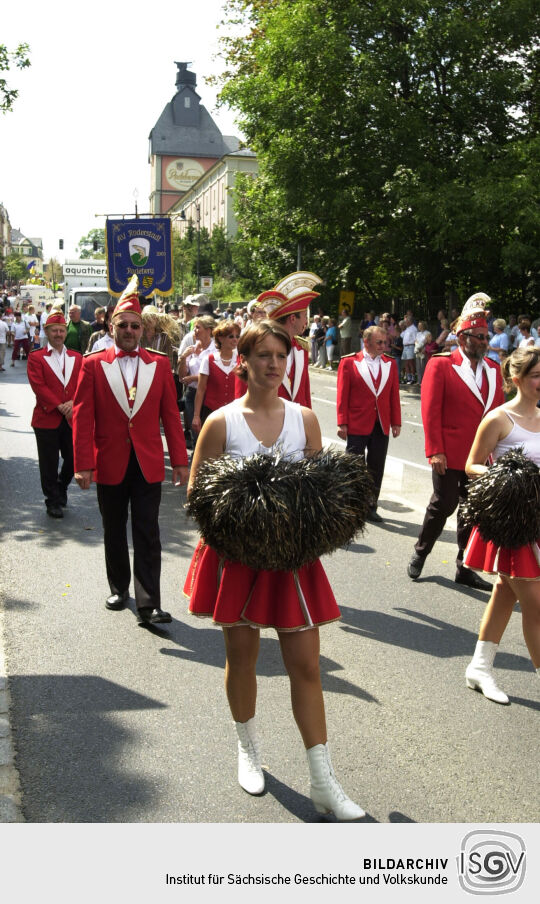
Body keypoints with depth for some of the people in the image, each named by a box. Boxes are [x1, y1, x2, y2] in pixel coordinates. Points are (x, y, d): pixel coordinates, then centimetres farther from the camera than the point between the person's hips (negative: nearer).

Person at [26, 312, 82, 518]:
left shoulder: (77, 358, 11)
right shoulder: (36, 358, 1)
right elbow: (38, 386, -10)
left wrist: (73, 403, -15)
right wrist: (59, 406, -17)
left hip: (72, 418, 3)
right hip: (47, 418, -3)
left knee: (73, 459, 8)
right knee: (49, 463, 3)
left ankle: (61, 488, 35)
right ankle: (53, 501, 16)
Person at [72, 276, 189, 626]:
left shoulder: (160, 364, 2)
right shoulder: (93, 364, -1)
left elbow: (171, 416, 2)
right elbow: (83, 418, -3)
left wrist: (180, 461, 0)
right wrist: (83, 465, -9)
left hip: (148, 463, 0)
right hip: (109, 463, 1)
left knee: (148, 535, 0)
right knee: (114, 531, 16)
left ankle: (149, 605, 4)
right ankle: (119, 588, 34)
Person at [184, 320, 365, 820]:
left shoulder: (304, 418, 1)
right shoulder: (220, 422, -6)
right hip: (236, 554, -1)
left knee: (306, 665, 3)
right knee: (241, 655, 14)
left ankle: (323, 782, 15)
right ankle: (248, 749, 40)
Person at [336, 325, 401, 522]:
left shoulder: (389, 363, 8)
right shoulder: (349, 362, -3)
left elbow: (394, 395, 9)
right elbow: (342, 395, -5)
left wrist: (396, 422, 6)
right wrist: (342, 423, -9)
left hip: (381, 426, 4)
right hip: (357, 425, -4)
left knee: (376, 469, 9)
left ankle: (371, 507, 21)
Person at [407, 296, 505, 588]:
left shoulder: (493, 369, 10)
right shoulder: (440, 365, -6)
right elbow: (430, 411, -10)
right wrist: (435, 451, -14)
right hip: (450, 455, -5)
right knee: (443, 505, 2)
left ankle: (465, 568, 24)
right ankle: (419, 555, 24)